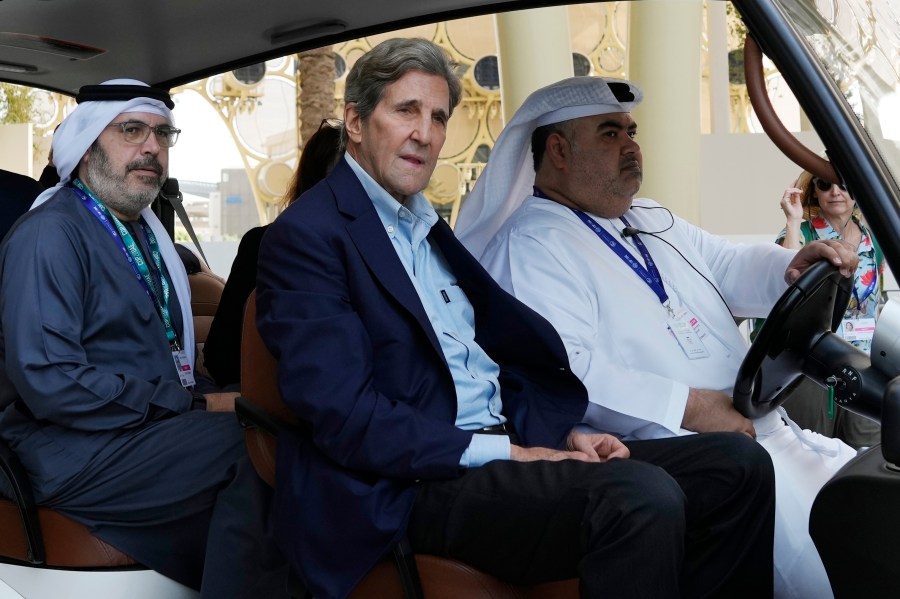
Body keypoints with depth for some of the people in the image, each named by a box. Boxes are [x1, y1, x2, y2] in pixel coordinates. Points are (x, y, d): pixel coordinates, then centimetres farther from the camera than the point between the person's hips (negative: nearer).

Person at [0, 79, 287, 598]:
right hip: (78, 452, -7)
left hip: (150, 431, 8)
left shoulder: (145, 231, 16)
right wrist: (191, 407, -18)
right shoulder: (51, 233, -9)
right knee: (257, 447, -26)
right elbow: (47, 380, -19)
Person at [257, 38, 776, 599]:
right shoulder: (305, 235, -6)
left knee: (738, 463, -4)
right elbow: (345, 414, -17)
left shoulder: (428, 228, 20)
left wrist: (563, 432, 2)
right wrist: (503, 454, -18)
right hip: (412, 486, -8)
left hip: (505, 445, 9)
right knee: (641, 497, -32)